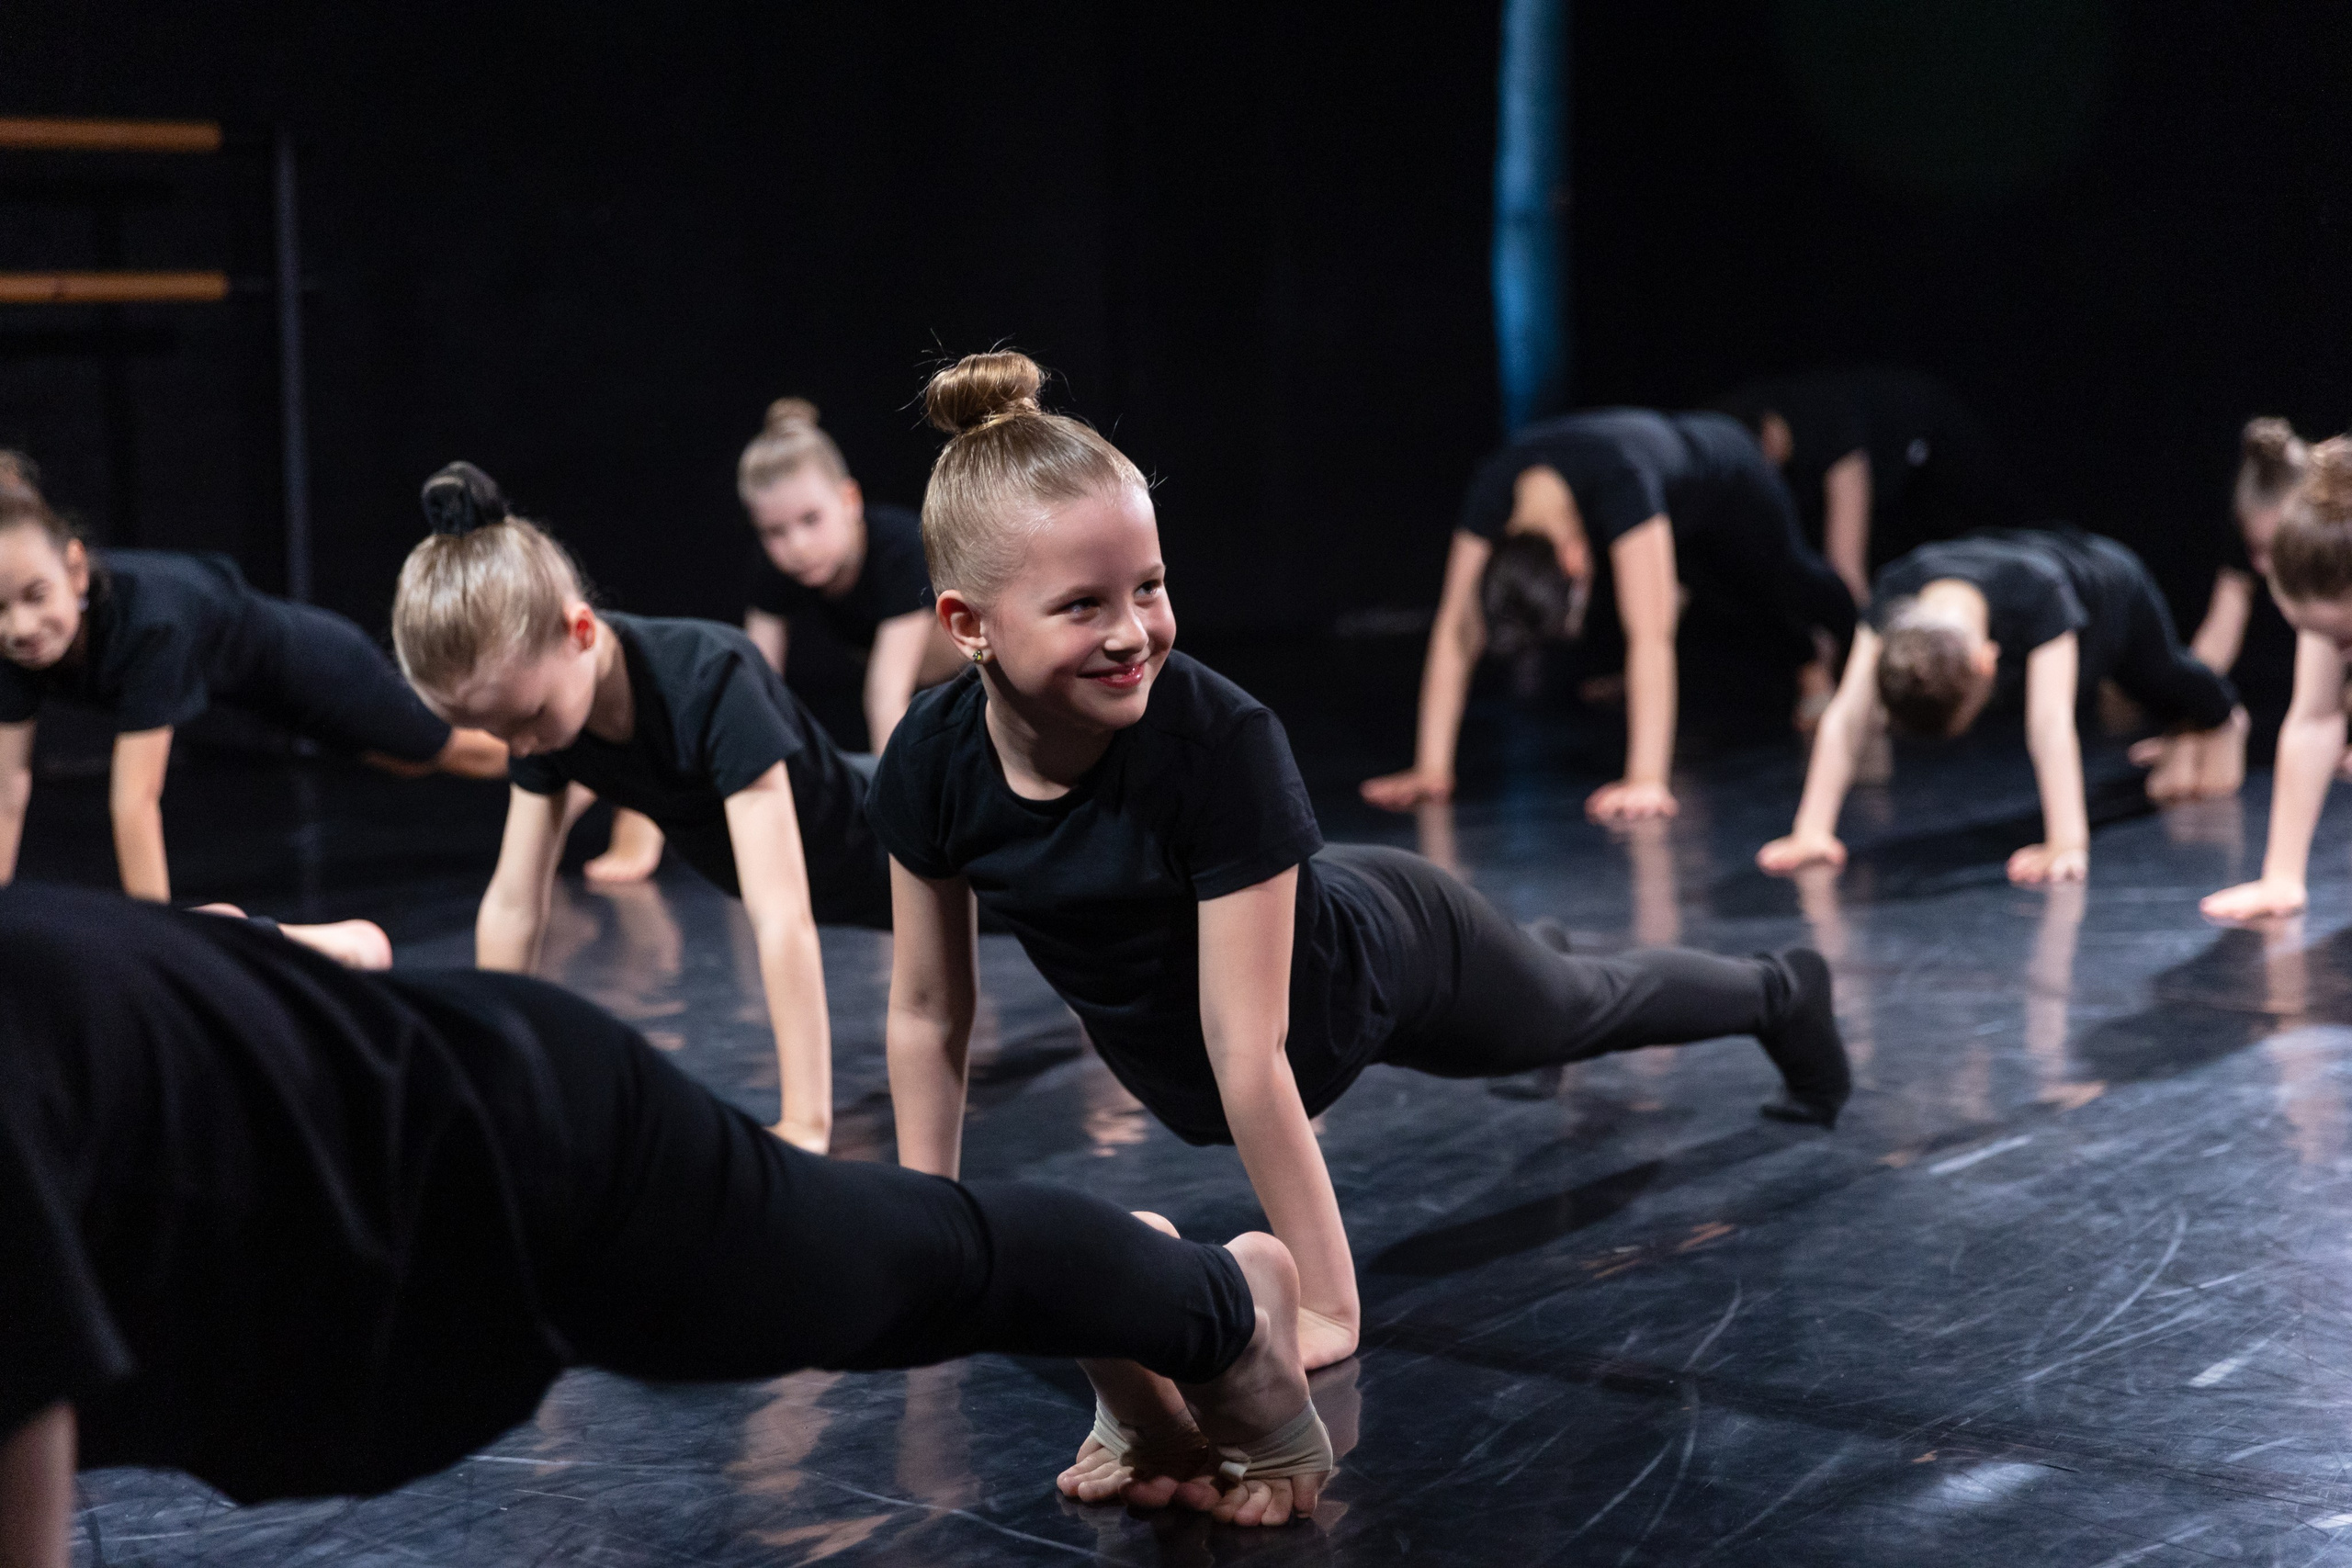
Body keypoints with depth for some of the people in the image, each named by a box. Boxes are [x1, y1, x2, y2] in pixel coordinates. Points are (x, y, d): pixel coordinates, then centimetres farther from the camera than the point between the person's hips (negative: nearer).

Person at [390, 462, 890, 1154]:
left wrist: (806, 1126, -52)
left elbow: (782, 917, -49)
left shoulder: (708, 680, -44)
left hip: (868, 860, -6)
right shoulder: (539, 693, -24)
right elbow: (513, 904, -16)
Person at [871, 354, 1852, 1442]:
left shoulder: (1222, 742, -44)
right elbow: (928, 1012, -16)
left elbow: (1246, 1049, -42)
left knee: (1578, 1010, 27)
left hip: (1379, 957, -5)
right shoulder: (931, 762, -29)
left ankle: (1783, 994, 61)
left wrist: (1324, 1305, -36)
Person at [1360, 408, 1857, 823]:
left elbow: (1649, 638, -55)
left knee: (1786, 588, 25)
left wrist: (1646, 782, -59)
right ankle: (1806, 655, 58)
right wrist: (1431, 770, -38)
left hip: (1720, 468, -3)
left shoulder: (1619, 486, -52)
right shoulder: (1492, 494, -38)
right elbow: (1454, 632, -34)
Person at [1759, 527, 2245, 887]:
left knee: (2162, 677, 30)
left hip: (2109, 584, -3)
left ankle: (2221, 717, 64)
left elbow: (2051, 726, -58)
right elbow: (1848, 717, -44)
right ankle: (2180, 730, 64)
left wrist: (2067, 846, -64)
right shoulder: (1894, 600, -42)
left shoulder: (2040, 597, -52)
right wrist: (1811, 832, -51)